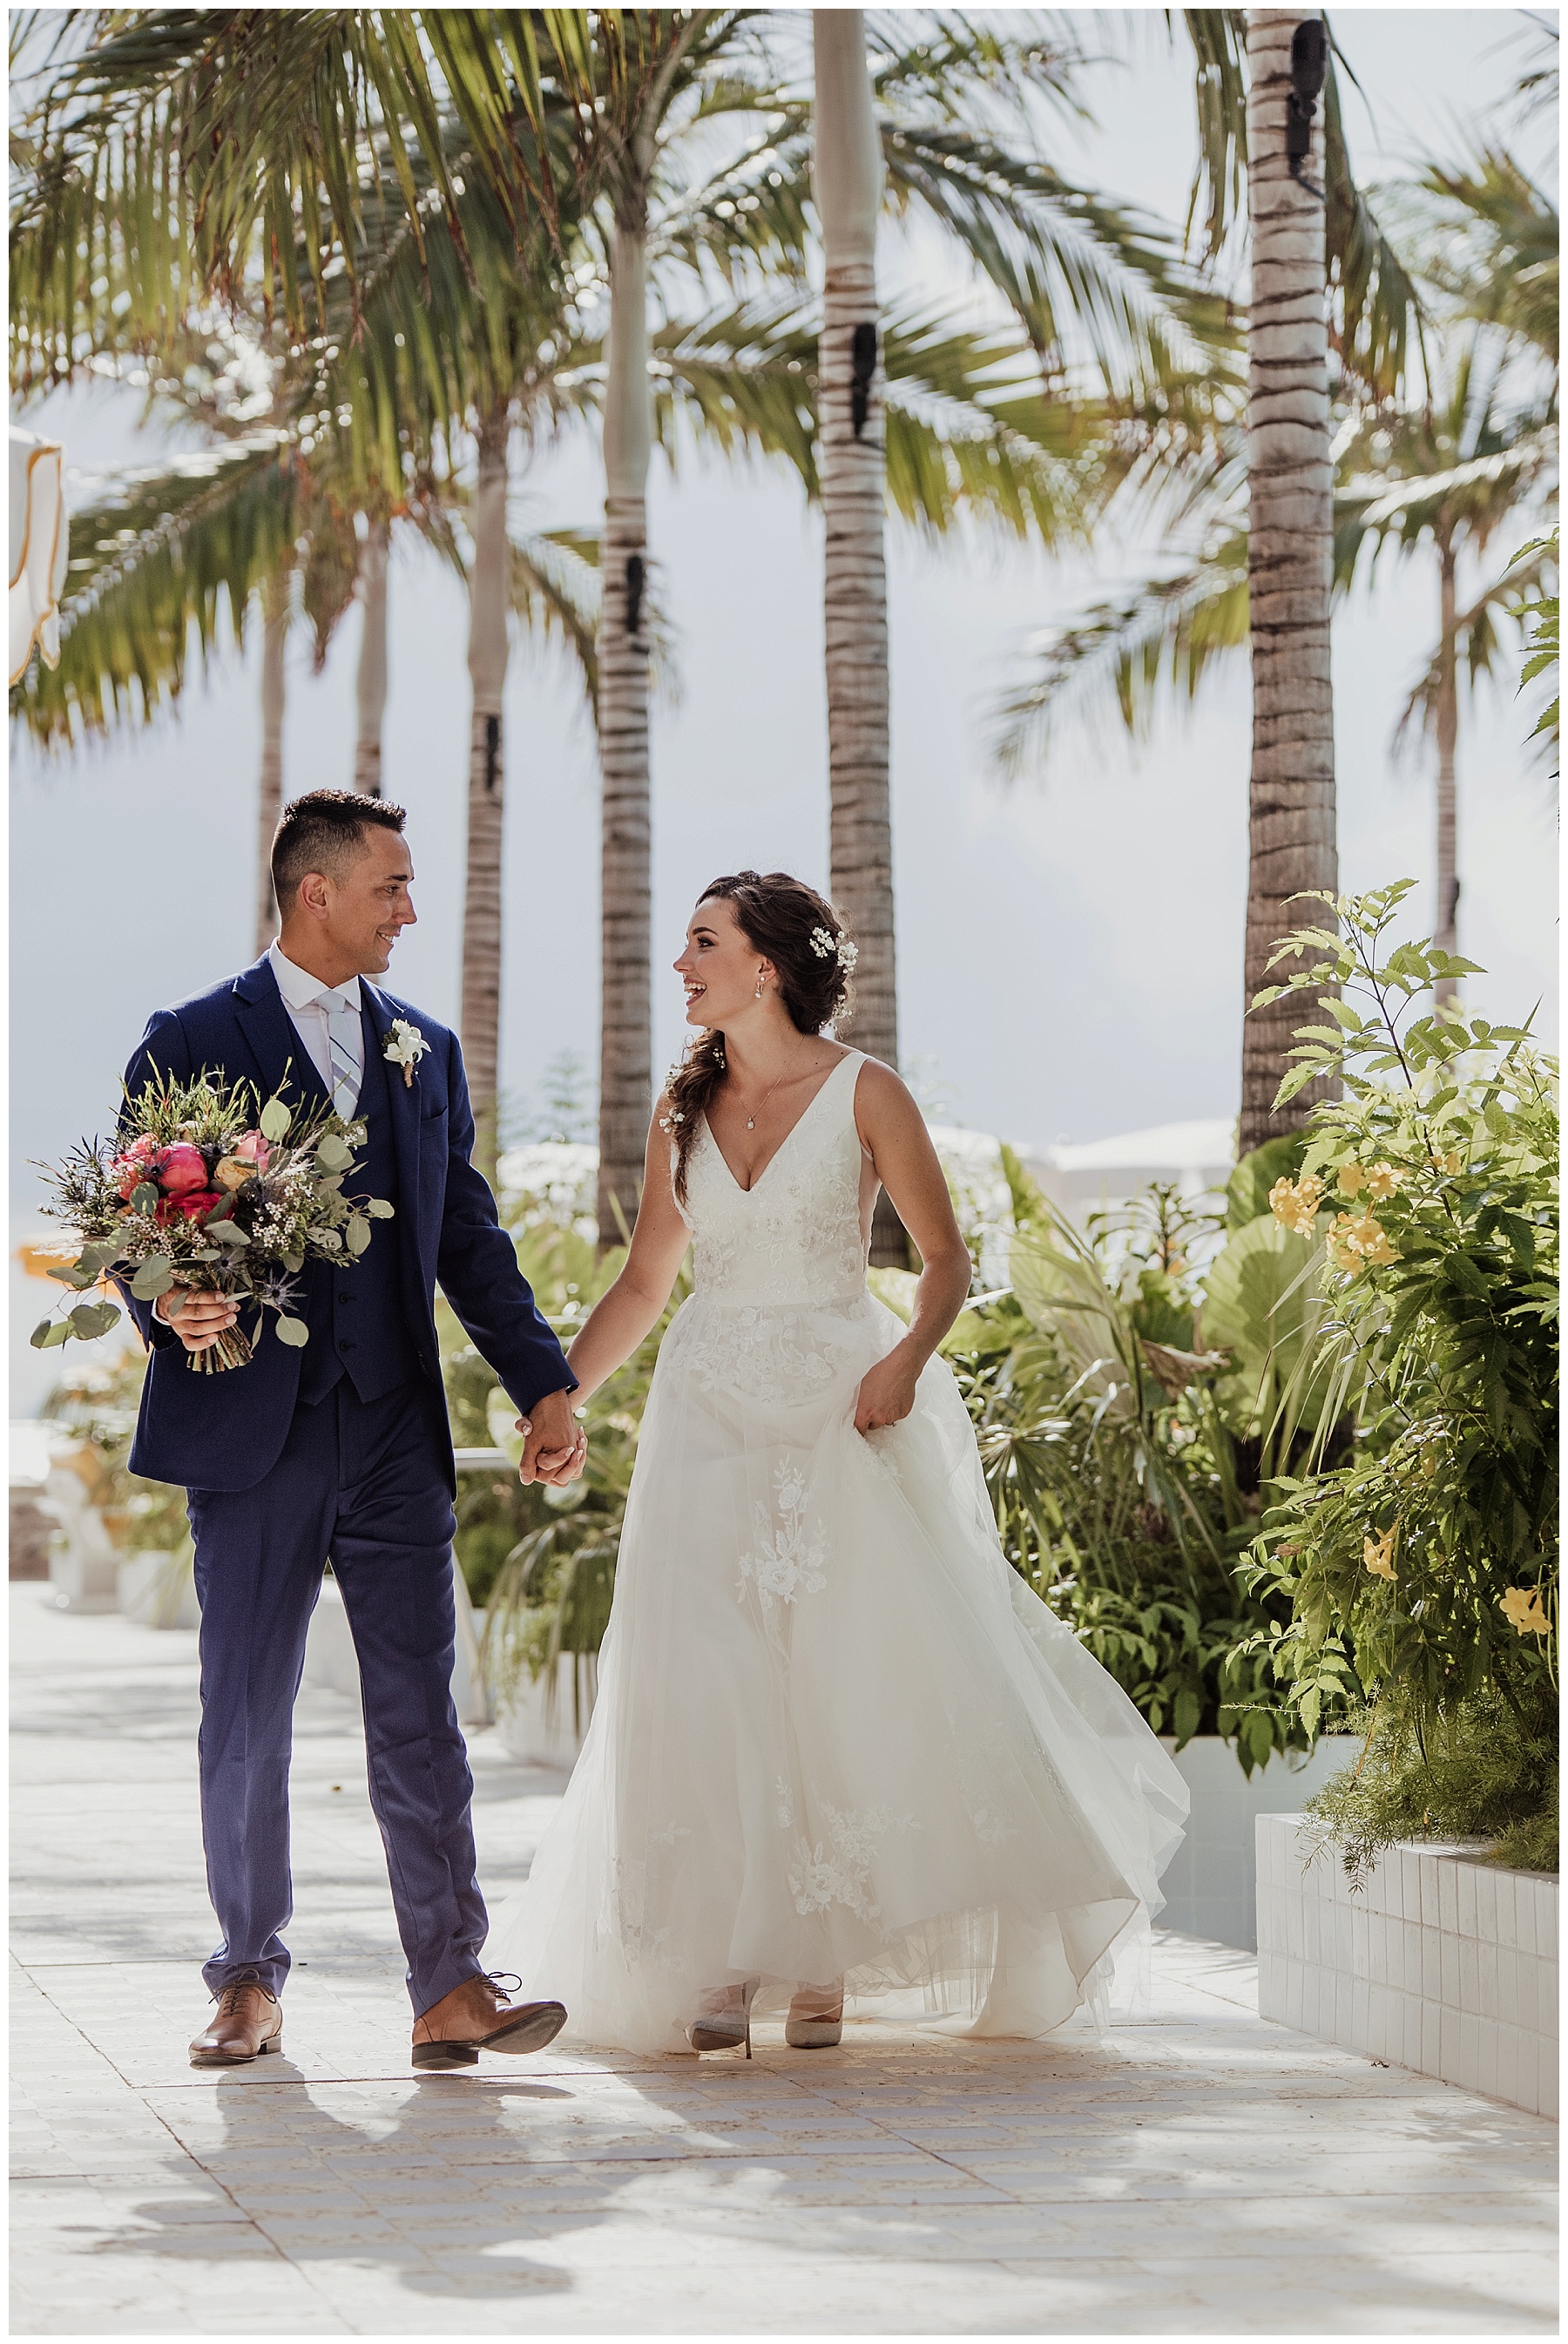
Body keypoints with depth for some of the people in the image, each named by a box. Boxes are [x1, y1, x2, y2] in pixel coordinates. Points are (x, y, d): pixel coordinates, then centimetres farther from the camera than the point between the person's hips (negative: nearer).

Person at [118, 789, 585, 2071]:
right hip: (255, 1434, -3)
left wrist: (546, 1384, 8)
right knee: (247, 1720, 4)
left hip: (398, 1435, 3)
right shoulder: (192, 1043, 2)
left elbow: (469, 1234, 16)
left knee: (421, 1716, -2)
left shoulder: (427, 1052, 16)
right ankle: (251, 1982, 16)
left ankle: (452, 1988, -4)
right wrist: (172, 1305, -21)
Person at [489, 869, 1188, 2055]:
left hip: (841, 1410, -3)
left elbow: (947, 1257, 0)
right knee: (708, 1691, -4)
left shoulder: (863, 1094, -4)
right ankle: (725, 1966, 0)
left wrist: (909, 1355, -18)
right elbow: (645, 1282, 15)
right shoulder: (685, 1106, 8)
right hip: (712, 1413, 3)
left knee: (868, 1670, -5)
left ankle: (826, 1967, 6)